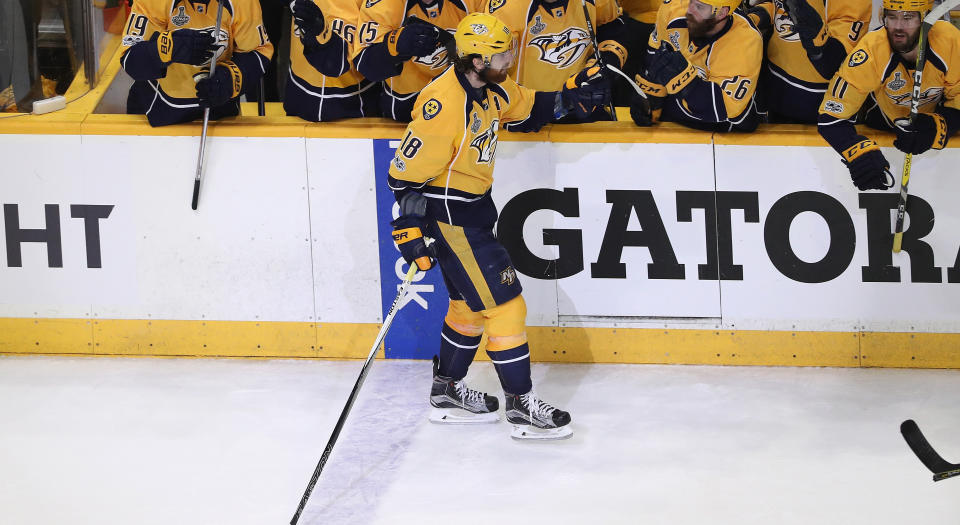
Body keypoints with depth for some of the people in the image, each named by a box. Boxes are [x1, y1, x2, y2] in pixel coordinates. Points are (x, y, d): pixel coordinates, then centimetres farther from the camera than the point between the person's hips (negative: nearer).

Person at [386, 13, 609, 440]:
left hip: (474, 210, 10)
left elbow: (527, 107, 19)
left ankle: (447, 392, 35)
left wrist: (571, 94, 3)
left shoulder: (487, 89, 2)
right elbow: (408, 170, -24)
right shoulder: (443, 104, -26)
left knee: (470, 304, 21)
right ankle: (521, 407, 1)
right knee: (504, 305, -6)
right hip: (450, 218, -10)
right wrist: (410, 228, -24)